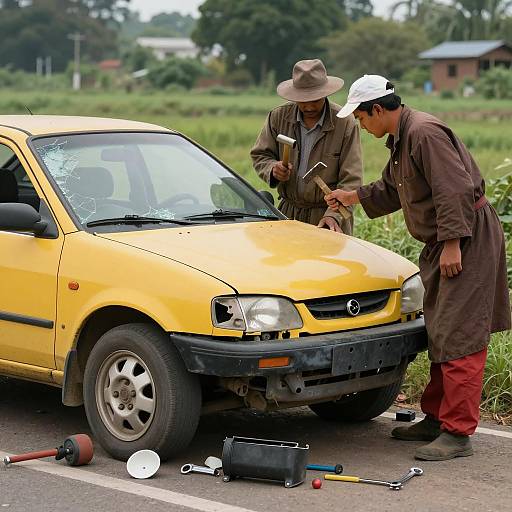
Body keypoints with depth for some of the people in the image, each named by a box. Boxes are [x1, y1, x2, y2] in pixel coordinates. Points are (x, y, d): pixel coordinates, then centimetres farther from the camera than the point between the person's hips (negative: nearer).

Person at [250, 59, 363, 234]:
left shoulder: (346, 123, -8)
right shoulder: (278, 117, 2)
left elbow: (351, 180, -11)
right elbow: (259, 155, 13)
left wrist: (334, 215, -23)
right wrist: (273, 169, -11)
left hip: (328, 216, -3)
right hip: (288, 213, 3)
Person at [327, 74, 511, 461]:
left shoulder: (425, 133, -19)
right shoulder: (401, 139, 15)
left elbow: (454, 190, -26)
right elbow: (392, 191, 31)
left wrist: (452, 243, -26)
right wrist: (355, 197, 32)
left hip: (469, 240, -11)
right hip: (442, 243, 11)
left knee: (459, 337, -12)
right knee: (439, 334, 17)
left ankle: (458, 433, -11)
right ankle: (436, 418, 27)